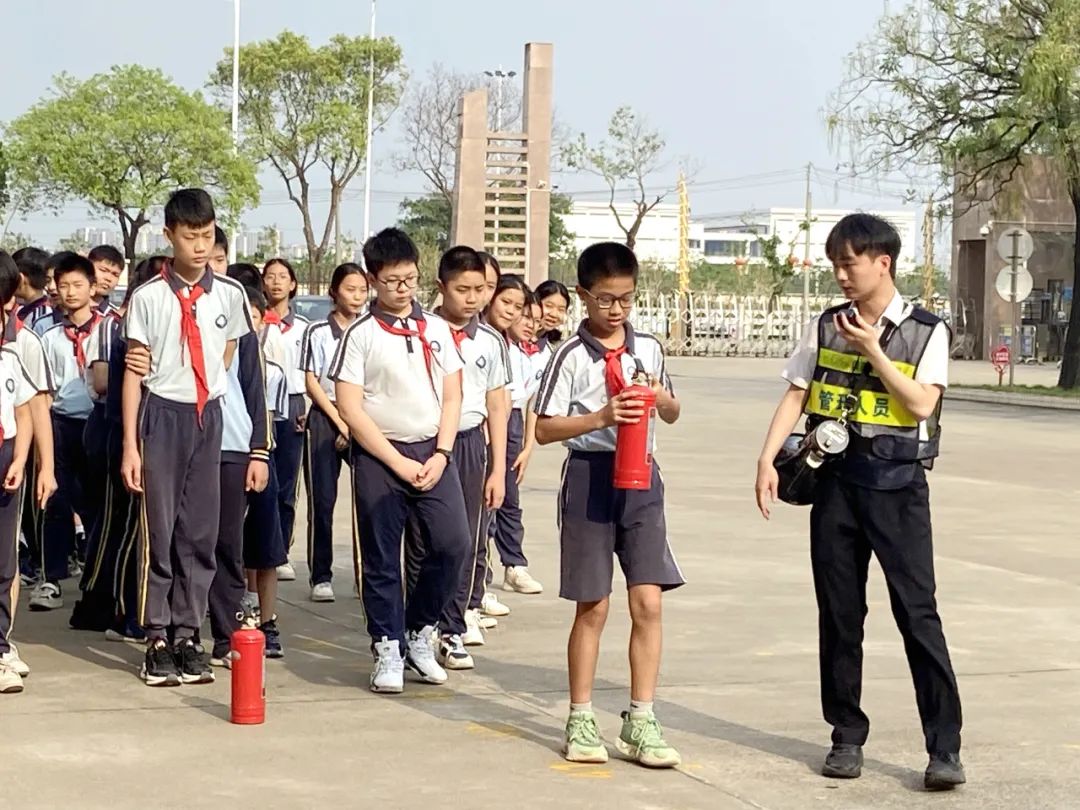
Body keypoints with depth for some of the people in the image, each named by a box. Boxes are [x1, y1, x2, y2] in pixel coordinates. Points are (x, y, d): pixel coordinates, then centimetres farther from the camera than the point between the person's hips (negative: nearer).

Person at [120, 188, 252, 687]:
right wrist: (130, 445, -6)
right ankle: (157, 639, 7)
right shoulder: (148, 298, -6)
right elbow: (134, 373, -3)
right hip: (161, 416, -3)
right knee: (159, 529, 0)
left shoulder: (229, 296, 2)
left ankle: (187, 635, 14)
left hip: (208, 417, 3)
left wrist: (206, 395, 11)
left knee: (201, 531, 6)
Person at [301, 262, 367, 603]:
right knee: (322, 501, -1)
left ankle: (365, 574, -1)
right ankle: (320, 576, 6)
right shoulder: (318, 332, 1)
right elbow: (312, 383, -1)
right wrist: (340, 422, -6)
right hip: (325, 420, -2)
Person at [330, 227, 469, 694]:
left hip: (433, 451, 3)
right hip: (380, 456, -3)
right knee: (381, 557, 1)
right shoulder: (361, 335, -3)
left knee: (453, 543, -8)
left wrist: (440, 455, -4)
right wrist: (399, 464, -10)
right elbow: (350, 409, -7)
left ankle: (419, 632, 11)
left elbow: (452, 397, 10)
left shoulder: (436, 329, 9)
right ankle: (388, 649, 12)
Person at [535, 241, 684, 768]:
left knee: (648, 601, -3)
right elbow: (544, 429, -8)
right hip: (590, 476, -3)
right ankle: (580, 721, 15)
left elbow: (672, 414, 20)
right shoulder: (572, 356, -6)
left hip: (640, 476, 3)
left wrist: (662, 398, -3)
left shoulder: (649, 349, 7)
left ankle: (640, 721, 5)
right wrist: (601, 417, -21)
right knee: (592, 606, 3)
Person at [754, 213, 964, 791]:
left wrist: (872, 351, -14)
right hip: (835, 480, 4)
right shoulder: (825, 327, 8)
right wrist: (768, 459, -4)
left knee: (917, 611, -7)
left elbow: (921, 404, -10)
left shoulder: (924, 332, -1)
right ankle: (847, 736, 18)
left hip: (898, 483, -3)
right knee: (839, 613, 8)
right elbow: (795, 396, 6)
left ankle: (945, 747, -5)